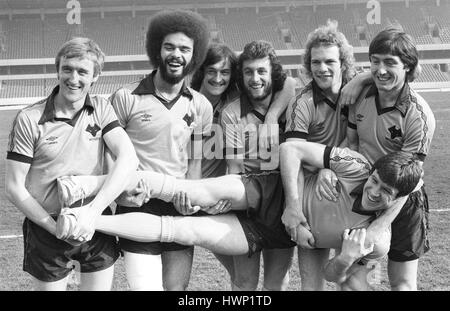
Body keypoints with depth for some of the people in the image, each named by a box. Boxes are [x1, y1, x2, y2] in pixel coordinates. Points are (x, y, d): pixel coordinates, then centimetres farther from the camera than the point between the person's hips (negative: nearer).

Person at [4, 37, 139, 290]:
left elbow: (128, 158, -15)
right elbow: (15, 188, -7)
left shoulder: (101, 109, -1)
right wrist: (57, 228, -14)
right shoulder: (30, 119, -8)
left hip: (96, 226, 2)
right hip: (47, 230, -2)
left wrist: (92, 212, -25)